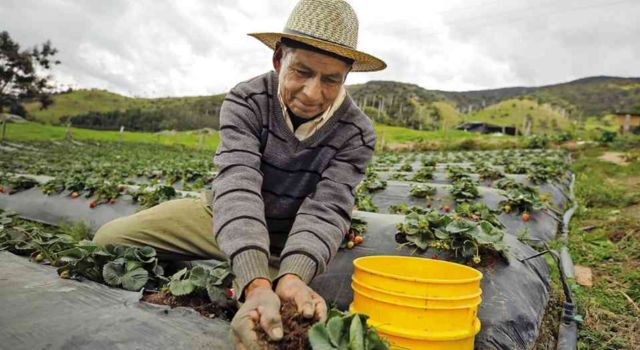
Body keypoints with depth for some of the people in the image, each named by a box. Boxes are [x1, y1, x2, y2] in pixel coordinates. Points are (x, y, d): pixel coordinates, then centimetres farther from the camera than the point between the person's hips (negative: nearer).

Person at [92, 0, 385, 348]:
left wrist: (293, 275, -48)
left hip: (288, 243, 1)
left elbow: (325, 211, -27)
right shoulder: (246, 101, -22)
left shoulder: (357, 134, -20)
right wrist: (256, 284, -50)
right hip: (221, 216, 0)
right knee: (111, 239, -12)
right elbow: (238, 186, -35)